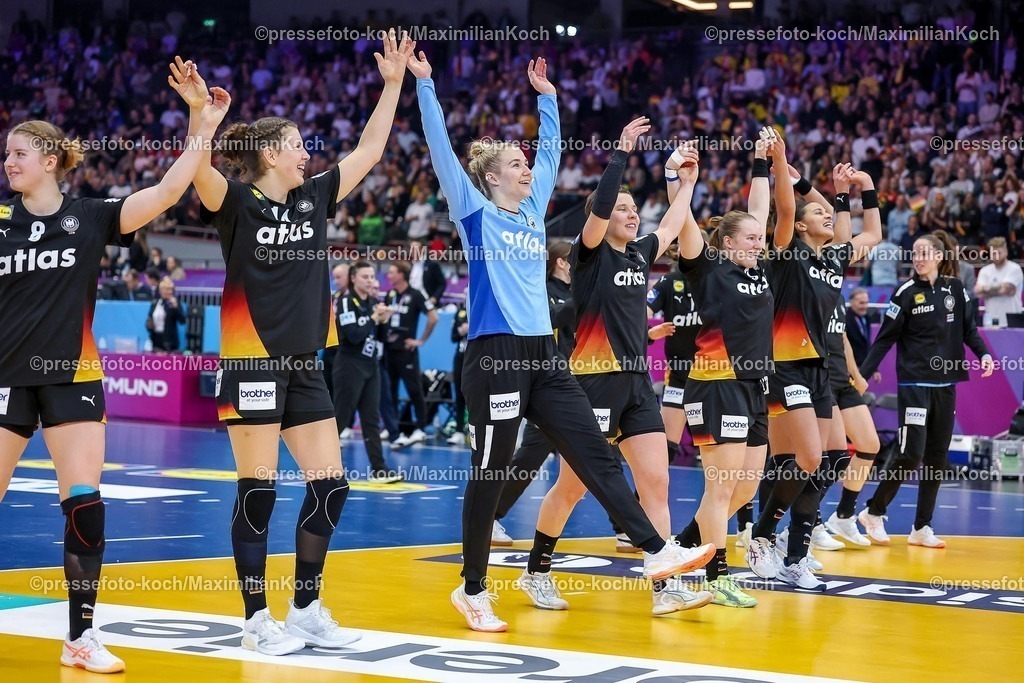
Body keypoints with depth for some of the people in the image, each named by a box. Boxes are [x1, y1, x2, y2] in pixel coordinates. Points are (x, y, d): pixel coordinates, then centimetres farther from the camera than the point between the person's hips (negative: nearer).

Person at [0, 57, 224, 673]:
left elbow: (167, 192, -7)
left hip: (73, 378, -1)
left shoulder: (91, 218, 1)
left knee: (85, 505, -5)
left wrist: (203, 129, -14)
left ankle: (82, 637, 4)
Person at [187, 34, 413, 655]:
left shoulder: (314, 198, 10)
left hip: (305, 365, 7)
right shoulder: (236, 202, -7)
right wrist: (198, 112, -44)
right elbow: (202, 171, -27)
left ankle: (307, 611, 16)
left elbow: (369, 151, 14)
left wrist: (393, 83, 11)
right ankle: (257, 620, 6)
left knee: (330, 484, 4)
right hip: (251, 364, -7)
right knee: (258, 491, -3)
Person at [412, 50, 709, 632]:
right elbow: (442, 149, -7)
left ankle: (657, 551, -2)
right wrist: (425, 85, -10)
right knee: (491, 472, -1)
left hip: (543, 355, 6)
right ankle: (473, 589, 10)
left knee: (596, 454, 1)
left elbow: (551, 149, 27)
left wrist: (546, 95, 28)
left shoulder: (534, 211, 16)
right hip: (496, 357, -6)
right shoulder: (477, 214, 0)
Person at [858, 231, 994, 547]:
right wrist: (862, 375, -11)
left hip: (945, 385, 5)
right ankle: (873, 513, 6)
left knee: (937, 458, 6)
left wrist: (984, 354, -5)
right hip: (914, 384, -5)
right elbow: (884, 339, -5)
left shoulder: (955, 288, 5)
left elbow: (968, 328, 13)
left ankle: (922, 528, 13)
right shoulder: (906, 293, -6)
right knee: (911, 455, -12)